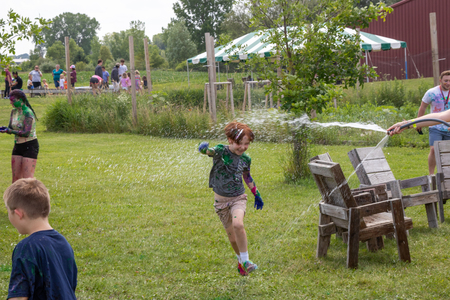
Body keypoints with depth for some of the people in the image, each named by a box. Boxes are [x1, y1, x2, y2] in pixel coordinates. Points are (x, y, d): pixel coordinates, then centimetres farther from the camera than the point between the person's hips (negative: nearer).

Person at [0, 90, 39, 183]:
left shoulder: (28, 113, -17)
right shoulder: (14, 111, 8)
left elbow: (26, 133, -23)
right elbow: (11, 128, 11)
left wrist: (9, 131, -24)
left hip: (30, 146, -8)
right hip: (18, 146, 8)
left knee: (28, 179, -9)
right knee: (16, 178, 8)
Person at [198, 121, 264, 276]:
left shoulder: (245, 159, -3)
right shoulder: (221, 151, -14)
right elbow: (210, 151, -36)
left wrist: (256, 195, 25)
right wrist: (204, 148, -61)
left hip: (238, 198, 1)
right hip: (221, 200, 0)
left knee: (238, 224, -29)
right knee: (232, 237, 6)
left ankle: (245, 260, -13)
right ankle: (240, 259, 36)